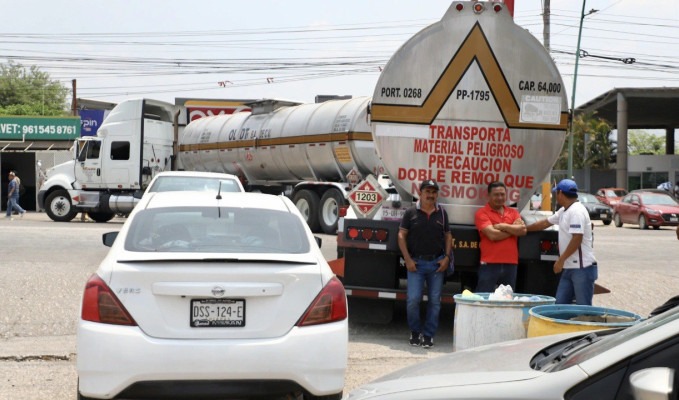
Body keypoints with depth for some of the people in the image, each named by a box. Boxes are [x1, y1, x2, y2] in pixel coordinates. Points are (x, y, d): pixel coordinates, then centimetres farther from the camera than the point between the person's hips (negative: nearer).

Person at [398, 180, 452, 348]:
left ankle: (429, 335, 14)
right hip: (416, 263, -3)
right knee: (413, 300, -8)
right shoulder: (411, 212, 1)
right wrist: (408, 260, -7)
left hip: (437, 263, 3)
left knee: (434, 301, 3)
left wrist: (447, 257, 1)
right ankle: (415, 332, 13)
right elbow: (401, 235, 1)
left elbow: (448, 236, 14)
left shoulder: (441, 213, 10)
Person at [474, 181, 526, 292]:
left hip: (510, 264, 5)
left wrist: (503, 226, -8)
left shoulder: (513, 212, 16)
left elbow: (523, 230, -1)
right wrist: (513, 229, -2)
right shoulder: (482, 213, 0)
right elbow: (492, 235, -14)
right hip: (490, 264, -5)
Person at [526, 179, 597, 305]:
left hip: (582, 267, -10)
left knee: (584, 308, -6)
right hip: (569, 268, 10)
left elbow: (577, 239, -22)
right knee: (560, 304, 8)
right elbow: (546, 223, 29)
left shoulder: (577, 211, -15)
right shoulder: (564, 211, 16)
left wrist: (561, 259, -19)